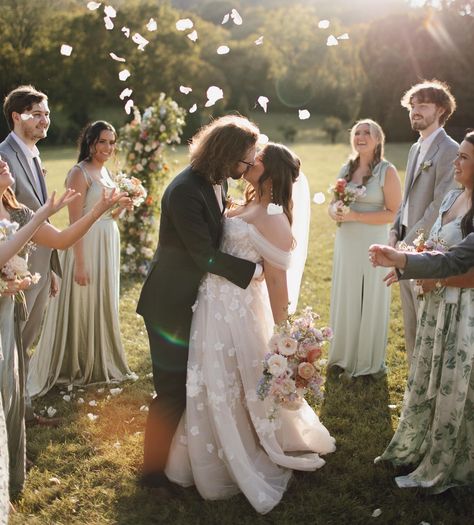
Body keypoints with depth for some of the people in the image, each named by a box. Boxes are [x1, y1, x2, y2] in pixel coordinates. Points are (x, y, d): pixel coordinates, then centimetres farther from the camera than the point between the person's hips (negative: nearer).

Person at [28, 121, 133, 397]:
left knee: (104, 304, 17)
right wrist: (80, 263, -21)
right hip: (86, 246, -8)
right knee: (83, 305, 3)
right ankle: (78, 366, 20)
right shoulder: (80, 173, -14)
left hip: (109, 244, 8)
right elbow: (75, 222, -18)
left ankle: (101, 362, 32)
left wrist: (122, 206, -3)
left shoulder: (106, 171, 11)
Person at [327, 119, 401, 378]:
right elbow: (333, 203, 14)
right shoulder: (346, 169, 7)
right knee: (345, 299, 13)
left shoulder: (387, 171, -10)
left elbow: (394, 213, -15)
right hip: (345, 242, 5)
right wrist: (335, 212, -10)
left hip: (372, 244, -5)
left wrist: (355, 216, -21)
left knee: (369, 301, 6)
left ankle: (368, 362, 22)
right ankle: (344, 354, 30)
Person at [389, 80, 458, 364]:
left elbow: (440, 206, -19)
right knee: (412, 324, 15)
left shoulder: (449, 150, -13)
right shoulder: (416, 148, 15)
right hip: (407, 250, 8)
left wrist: (409, 242, -17)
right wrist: (395, 232, 6)